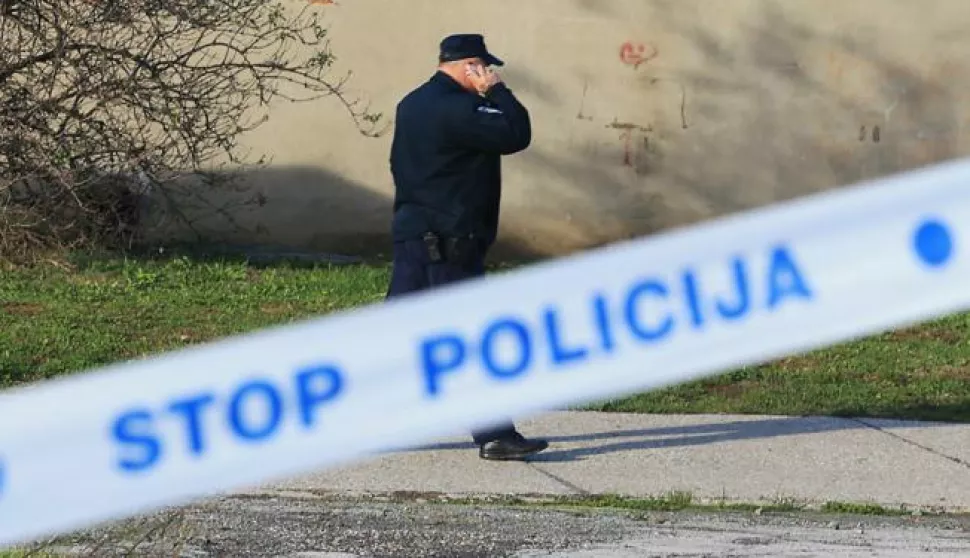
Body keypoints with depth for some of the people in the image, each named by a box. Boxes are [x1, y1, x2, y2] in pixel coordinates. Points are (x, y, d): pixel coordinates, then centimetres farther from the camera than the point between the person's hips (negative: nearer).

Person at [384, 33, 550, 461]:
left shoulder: (412, 104, 14)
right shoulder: (456, 108, -17)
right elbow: (516, 135, -21)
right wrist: (497, 91, -8)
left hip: (411, 231, 9)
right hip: (449, 241, -9)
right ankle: (494, 436, -1)